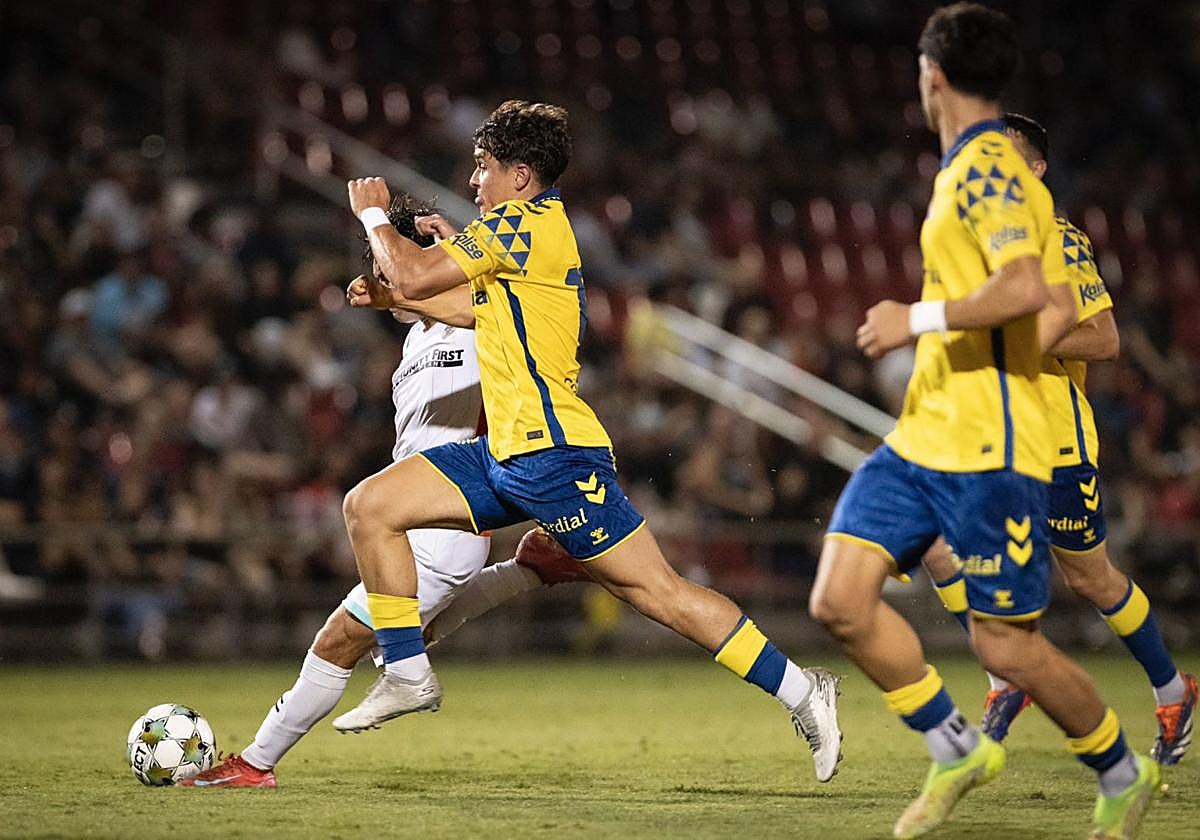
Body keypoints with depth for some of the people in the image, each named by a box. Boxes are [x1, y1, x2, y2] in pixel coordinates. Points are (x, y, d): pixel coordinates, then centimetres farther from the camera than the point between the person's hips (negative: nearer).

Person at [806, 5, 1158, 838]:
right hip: (921, 442, 9)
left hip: (988, 453, -9)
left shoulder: (987, 170, -13)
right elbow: (1062, 310, 22)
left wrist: (921, 318, -22)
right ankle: (957, 750, 11)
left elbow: (1026, 287, -30)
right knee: (840, 599, -4)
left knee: (1008, 646, -2)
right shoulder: (981, 168, 17)